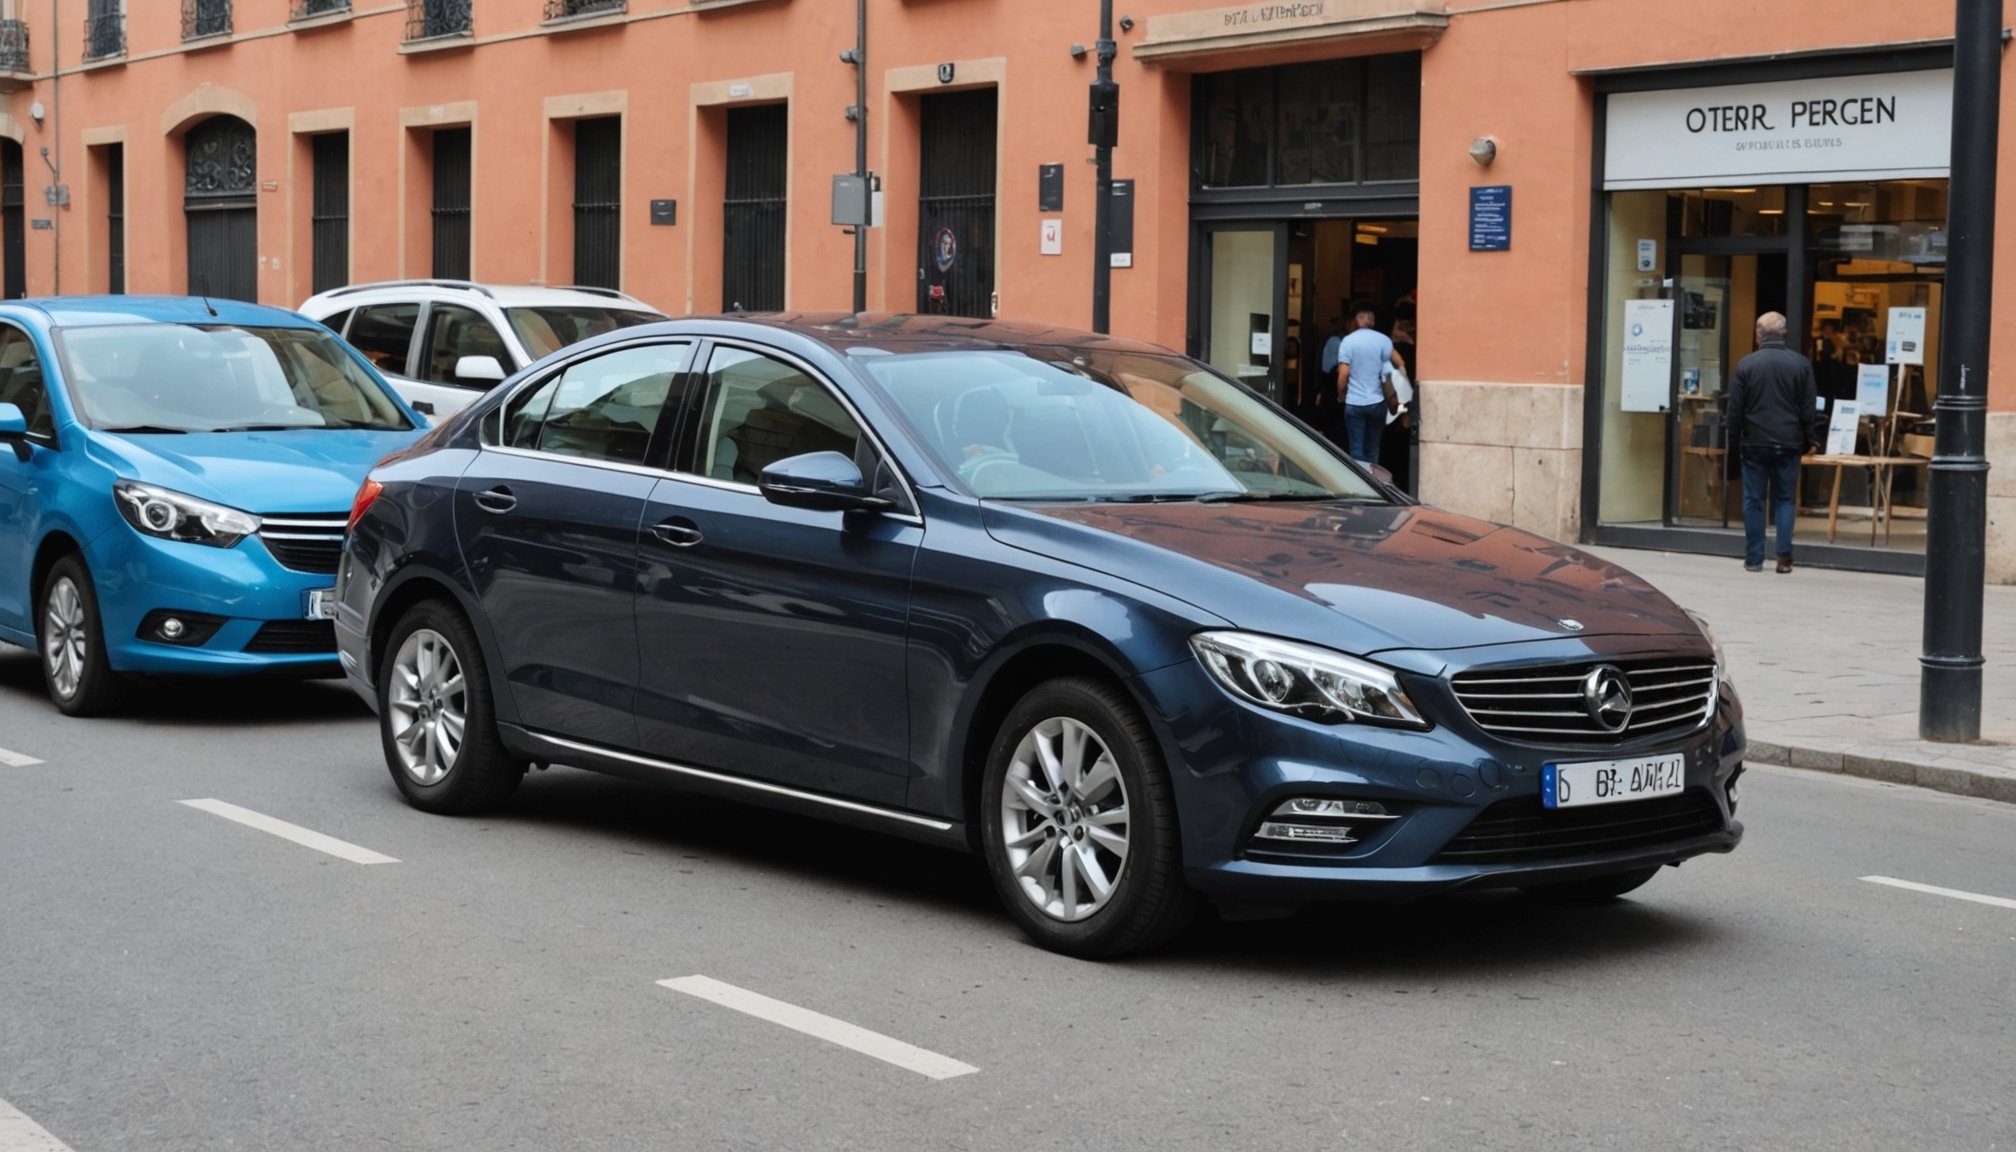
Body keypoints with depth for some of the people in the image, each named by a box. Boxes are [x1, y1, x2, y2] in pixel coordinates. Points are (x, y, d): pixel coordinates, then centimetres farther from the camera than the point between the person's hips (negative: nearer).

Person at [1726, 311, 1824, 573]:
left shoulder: (1745, 364, -5)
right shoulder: (1801, 364, -1)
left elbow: (1735, 409, -2)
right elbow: (1808, 408, 2)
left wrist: (1734, 439, 9)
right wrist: (1811, 439, 11)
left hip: (1755, 443, -1)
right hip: (1788, 443, 1)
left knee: (1753, 500, 5)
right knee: (1786, 499, 8)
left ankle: (1754, 559, 6)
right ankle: (1784, 557, 0)